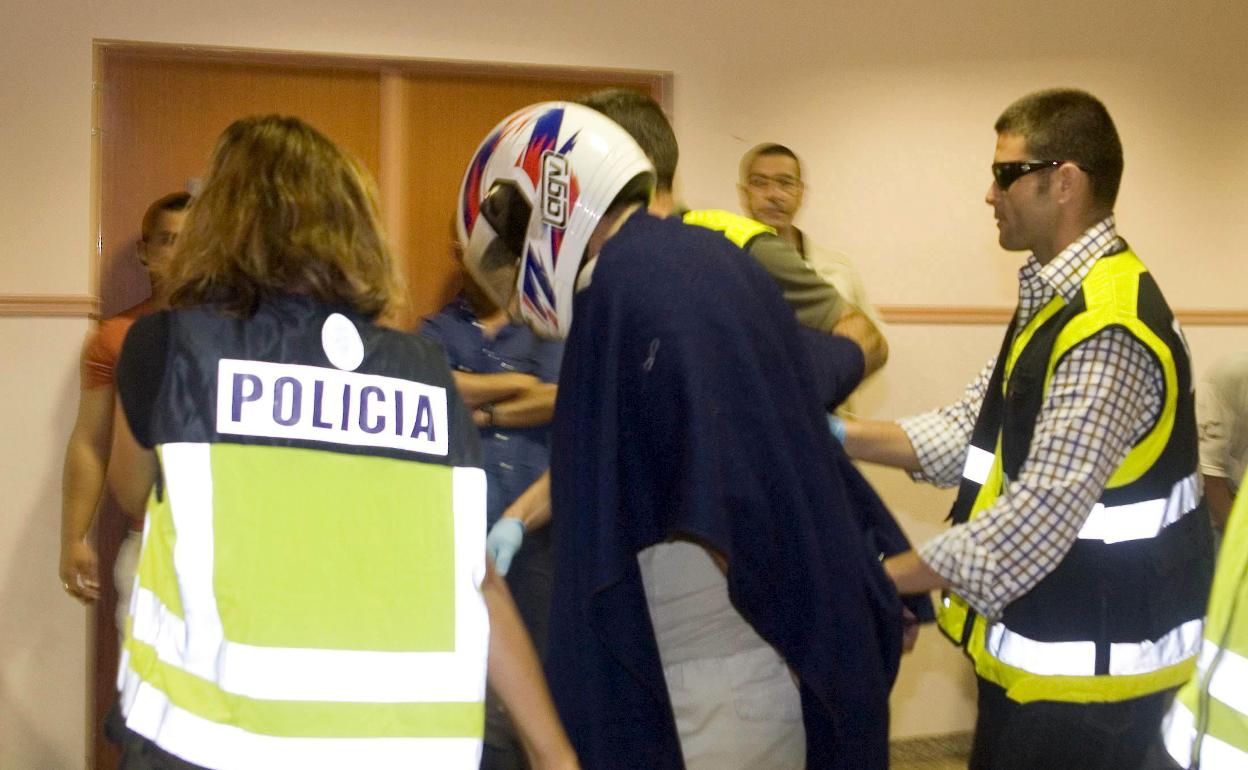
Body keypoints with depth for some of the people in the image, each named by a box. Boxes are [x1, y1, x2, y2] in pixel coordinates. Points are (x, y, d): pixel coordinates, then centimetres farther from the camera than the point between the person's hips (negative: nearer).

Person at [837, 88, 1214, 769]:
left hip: (1086, 664, -9)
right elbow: (970, 434, 8)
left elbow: (1040, 517, -27)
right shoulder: (1055, 300, 8)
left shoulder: (1109, 332, -25)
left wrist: (878, 579, -19)